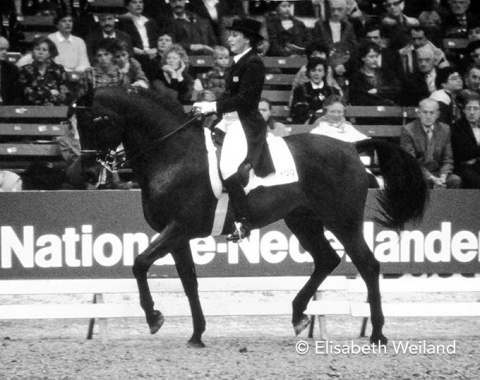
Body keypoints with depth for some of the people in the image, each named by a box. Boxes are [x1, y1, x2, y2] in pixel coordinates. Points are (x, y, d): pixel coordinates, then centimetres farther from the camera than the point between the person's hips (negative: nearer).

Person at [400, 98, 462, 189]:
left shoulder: (445, 129, 8)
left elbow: (448, 160, 8)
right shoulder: (407, 131, -6)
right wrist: (431, 178, -22)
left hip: (437, 173, 4)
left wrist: (443, 176, -14)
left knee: (455, 180, -25)